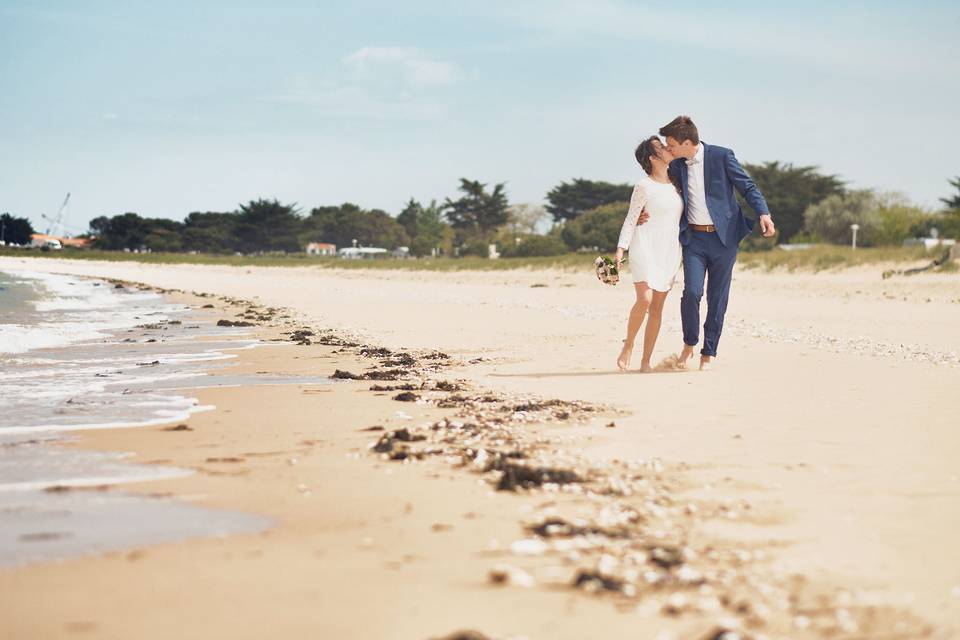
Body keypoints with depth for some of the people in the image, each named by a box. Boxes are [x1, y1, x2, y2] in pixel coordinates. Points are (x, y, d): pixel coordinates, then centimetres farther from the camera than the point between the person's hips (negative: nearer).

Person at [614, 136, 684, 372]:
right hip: (645, 246, -5)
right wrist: (621, 249, -12)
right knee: (644, 299, -20)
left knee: (657, 307, 1)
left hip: (670, 249, 5)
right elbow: (631, 219, -4)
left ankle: (646, 361, 4)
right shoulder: (644, 186, -6)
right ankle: (628, 346, 1)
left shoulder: (676, 183, 13)